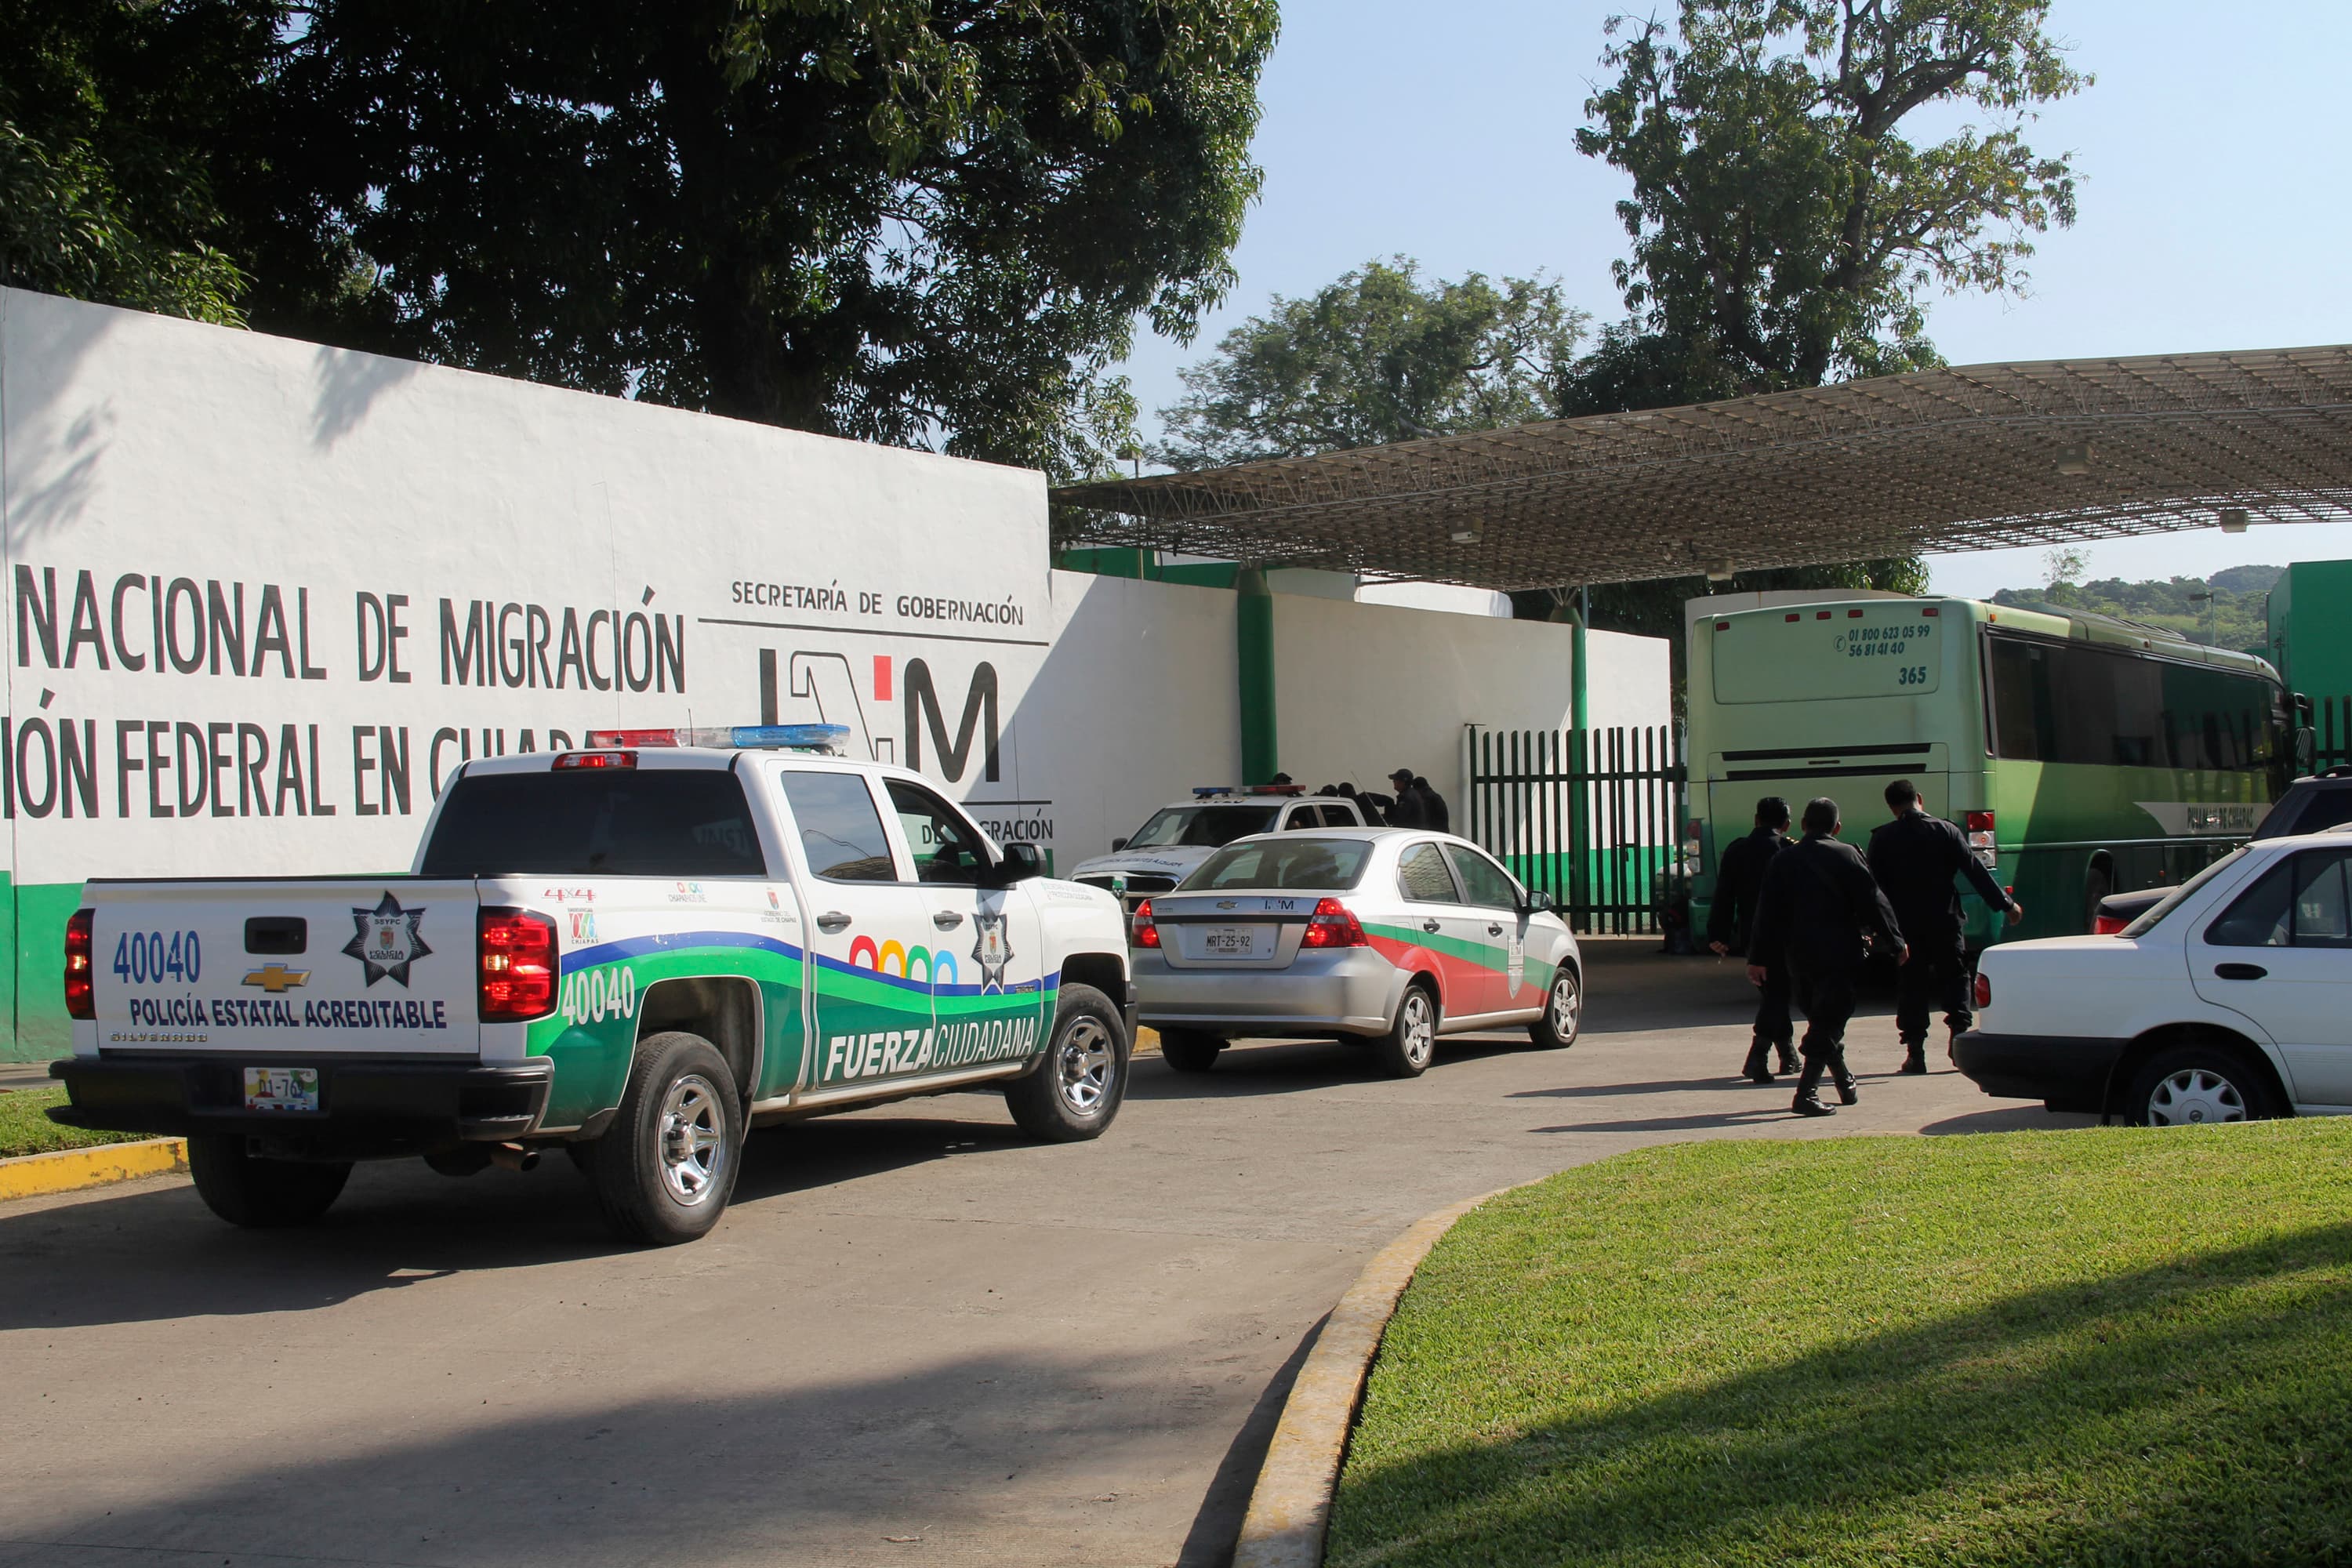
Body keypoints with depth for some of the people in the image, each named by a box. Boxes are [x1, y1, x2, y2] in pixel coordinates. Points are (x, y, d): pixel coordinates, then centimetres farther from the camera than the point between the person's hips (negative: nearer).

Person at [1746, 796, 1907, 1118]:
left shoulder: (1783, 860, 5)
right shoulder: (1848, 856, -5)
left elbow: (1767, 913, 5)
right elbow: (1873, 902, -5)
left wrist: (1758, 958, 8)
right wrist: (1896, 943, 4)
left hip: (1799, 956, 4)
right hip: (1839, 955, -4)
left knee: (1821, 1019, 18)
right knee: (1828, 1023, -4)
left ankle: (1846, 1085, 28)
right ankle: (1806, 1093, -15)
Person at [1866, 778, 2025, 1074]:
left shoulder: (1882, 839, -1)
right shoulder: (1946, 831, -3)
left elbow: (1875, 884, 1)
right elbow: (1976, 872, -3)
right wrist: (2006, 904, 3)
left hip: (1905, 924, 0)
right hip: (1944, 921, 0)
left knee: (1911, 984, 6)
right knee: (1955, 977, 14)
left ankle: (1915, 1051, 2)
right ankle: (1959, 1032, -2)